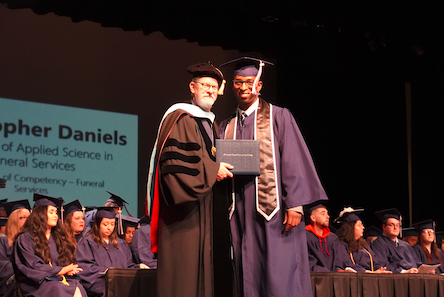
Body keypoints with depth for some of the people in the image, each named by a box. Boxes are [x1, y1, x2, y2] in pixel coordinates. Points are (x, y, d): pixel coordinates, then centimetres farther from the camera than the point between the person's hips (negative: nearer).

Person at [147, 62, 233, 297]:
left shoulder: (209, 123, 20)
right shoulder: (180, 118, -8)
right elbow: (174, 161, -19)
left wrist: (223, 170, 7)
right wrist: (213, 170, -17)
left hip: (204, 207, 9)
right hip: (183, 208, -9)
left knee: (202, 267, 6)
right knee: (182, 270, -10)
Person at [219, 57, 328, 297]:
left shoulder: (278, 117, 3)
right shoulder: (226, 127, 17)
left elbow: (293, 160, -4)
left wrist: (295, 204, -13)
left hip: (274, 210, -4)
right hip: (241, 213, 4)